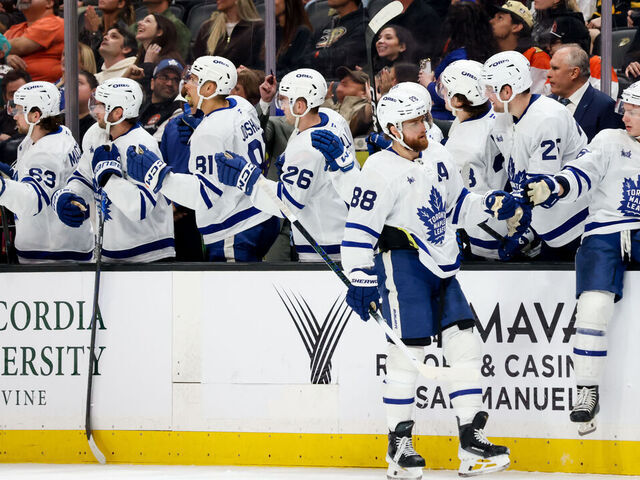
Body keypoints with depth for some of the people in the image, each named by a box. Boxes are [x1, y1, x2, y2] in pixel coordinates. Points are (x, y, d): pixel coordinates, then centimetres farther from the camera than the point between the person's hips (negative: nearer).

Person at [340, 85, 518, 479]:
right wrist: (361, 280, -19)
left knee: (465, 343, 3)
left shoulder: (437, 156, 10)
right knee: (408, 350, -9)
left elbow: (456, 205, 22)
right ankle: (399, 446, 1)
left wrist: (492, 205, 6)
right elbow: (359, 228, -14)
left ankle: (471, 441, 6)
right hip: (401, 260, -8)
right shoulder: (382, 170, -13)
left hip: (442, 267, 8)